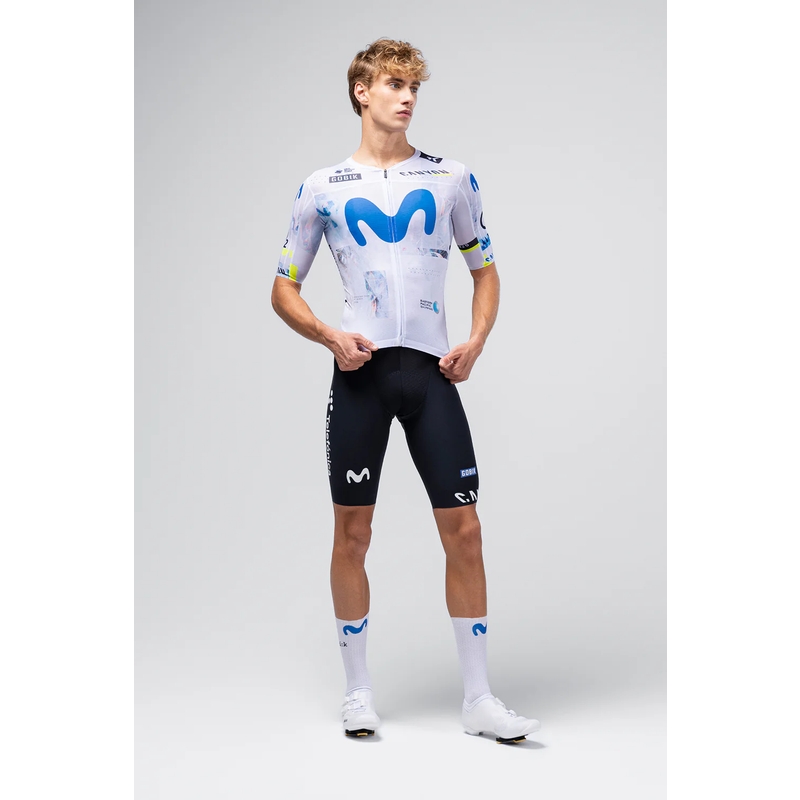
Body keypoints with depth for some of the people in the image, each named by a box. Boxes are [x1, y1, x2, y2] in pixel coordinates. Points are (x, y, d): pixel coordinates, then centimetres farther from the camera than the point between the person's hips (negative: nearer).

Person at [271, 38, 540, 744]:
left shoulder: (451, 178, 11)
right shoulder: (324, 187, 8)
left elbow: (485, 269, 19)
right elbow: (284, 289, 12)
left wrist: (475, 343, 2)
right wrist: (329, 336, -6)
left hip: (432, 370, 1)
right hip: (361, 370, -1)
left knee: (464, 531, -2)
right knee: (352, 532, 3)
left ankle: (479, 698, 8)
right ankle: (359, 691, 18)